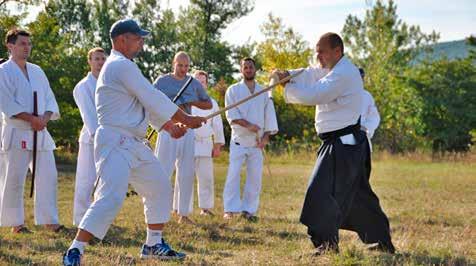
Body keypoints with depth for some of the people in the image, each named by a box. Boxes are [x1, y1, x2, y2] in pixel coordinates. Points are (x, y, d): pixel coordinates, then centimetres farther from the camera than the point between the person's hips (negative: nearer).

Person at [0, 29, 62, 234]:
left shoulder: (37, 71, 15)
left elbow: (50, 99, 12)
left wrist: (45, 118, -8)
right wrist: (32, 119, -19)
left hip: (40, 132, 6)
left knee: (48, 176, 3)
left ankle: (49, 221, 8)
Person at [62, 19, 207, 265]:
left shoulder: (122, 66, 20)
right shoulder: (121, 66, -14)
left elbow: (146, 104, 22)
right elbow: (153, 98, -14)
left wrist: (169, 126, 11)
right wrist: (186, 119, -5)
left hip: (133, 144, 11)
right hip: (115, 143, -11)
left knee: (159, 188, 20)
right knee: (110, 198, -22)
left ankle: (153, 244, 29)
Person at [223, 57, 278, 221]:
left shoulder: (264, 91, 10)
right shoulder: (233, 90, 2)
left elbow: (269, 115, 7)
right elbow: (231, 114, -7)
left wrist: (266, 135, -5)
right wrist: (247, 125, -20)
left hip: (257, 142, 3)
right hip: (239, 140, -3)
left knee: (255, 177, 2)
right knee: (233, 175, -10)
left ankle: (248, 209, 11)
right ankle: (230, 209, -7)